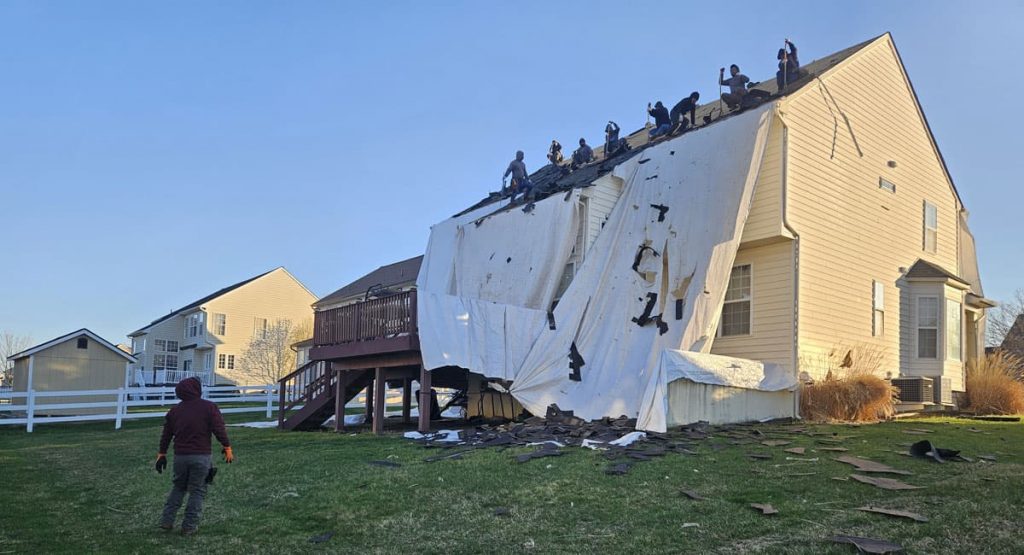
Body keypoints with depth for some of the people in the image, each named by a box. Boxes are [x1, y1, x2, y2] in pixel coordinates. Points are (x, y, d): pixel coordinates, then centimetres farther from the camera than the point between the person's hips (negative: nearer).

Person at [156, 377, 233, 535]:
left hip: (180, 456, 4)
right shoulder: (209, 407, -7)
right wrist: (227, 448, -1)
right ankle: (189, 526, 5)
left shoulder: (174, 410, 7)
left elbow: (166, 434, 13)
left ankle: (167, 520, 17)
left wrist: (162, 453, 23)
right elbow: (219, 429, -10)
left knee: (178, 488, 21)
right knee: (197, 491, 5)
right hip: (201, 457, -4)